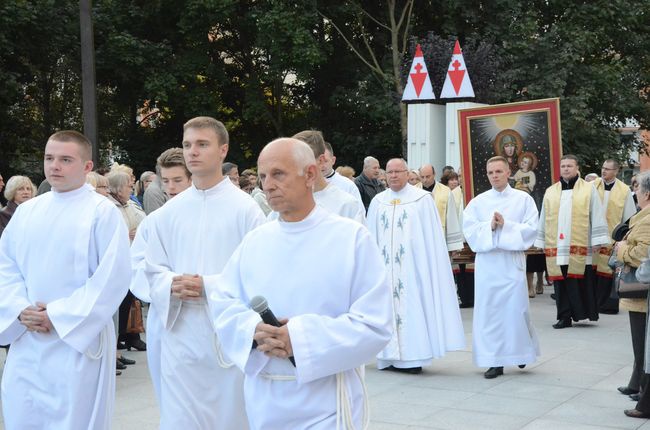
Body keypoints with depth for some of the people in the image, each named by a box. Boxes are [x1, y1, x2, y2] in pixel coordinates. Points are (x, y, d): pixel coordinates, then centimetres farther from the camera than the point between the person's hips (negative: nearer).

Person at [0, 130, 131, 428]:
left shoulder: (102, 212, -6)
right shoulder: (27, 211, 11)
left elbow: (113, 278, -13)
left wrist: (58, 316, -15)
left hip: (77, 342, -5)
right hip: (26, 342, 5)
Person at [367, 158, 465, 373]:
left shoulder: (422, 199, 1)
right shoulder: (378, 202, 11)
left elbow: (432, 237, -1)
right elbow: (372, 237, 12)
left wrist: (428, 266, -6)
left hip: (412, 266, -3)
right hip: (385, 266, 4)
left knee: (412, 308, -3)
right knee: (387, 306, 3)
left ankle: (413, 357, 1)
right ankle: (390, 357, 9)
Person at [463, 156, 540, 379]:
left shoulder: (523, 199, 3)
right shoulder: (478, 201, 7)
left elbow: (531, 229, -3)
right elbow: (469, 229, 1)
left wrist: (505, 225, -14)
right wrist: (489, 226, -14)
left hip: (512, 262, -2)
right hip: (487, 262, 2)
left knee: (515, 308, -1)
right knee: (489, 309, 1)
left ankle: (521, 350, 25)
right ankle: (494, 360, 8)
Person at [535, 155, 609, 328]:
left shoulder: (588, 190, 4)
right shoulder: (550, 192, 13)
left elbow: (597, 216, 1)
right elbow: (543, 220, 16)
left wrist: (598, 242, -5)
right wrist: (540, 242, 12)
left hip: (580, 247, -3)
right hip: (556, 247, 3)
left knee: (580, 282, 0)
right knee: (561, 283, 4)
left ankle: (582, 312, 11)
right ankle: (564, 317, 10)